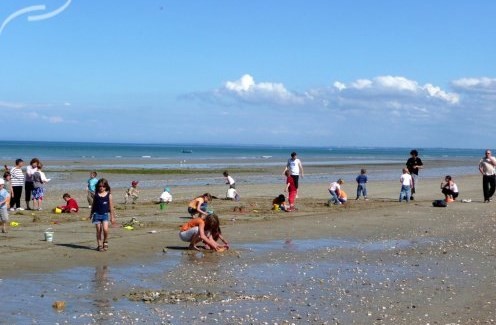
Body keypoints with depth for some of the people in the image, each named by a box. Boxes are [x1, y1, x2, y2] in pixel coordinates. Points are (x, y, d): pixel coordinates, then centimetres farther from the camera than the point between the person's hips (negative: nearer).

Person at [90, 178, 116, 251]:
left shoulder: (109, 195, 0)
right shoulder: (96, 195, 3)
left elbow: (111, 206, 4)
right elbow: (93, 205, 12)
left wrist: (112, 216, 4)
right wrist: (91, 214, 14)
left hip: (105, 214, -2)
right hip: (97, 214, 2)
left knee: (105, 229, -18)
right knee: (98, 230, 4)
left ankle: (105, 242, 6)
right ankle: (99, 245, 14)